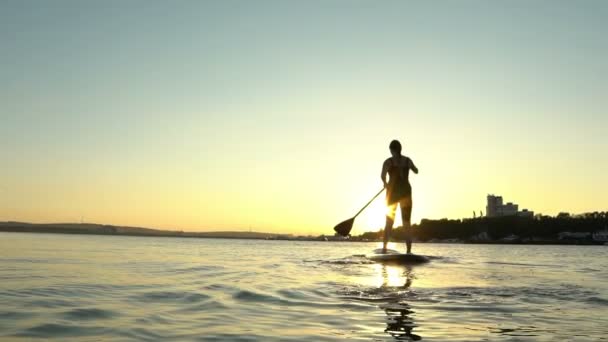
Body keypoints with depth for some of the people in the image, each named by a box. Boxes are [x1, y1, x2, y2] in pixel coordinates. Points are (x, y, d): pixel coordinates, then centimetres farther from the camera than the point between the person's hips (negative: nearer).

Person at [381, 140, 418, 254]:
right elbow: (416, 171, 20)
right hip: (406, 192, 2)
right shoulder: (407, 160, 1)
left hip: (392, 192, -1)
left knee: (389, 222, 10)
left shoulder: (388, 162, -8)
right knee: (407, 223, 9)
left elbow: (383, 176, -23)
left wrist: (385, 183, -2)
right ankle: (409, 251, 1)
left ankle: (384, 248, 1)